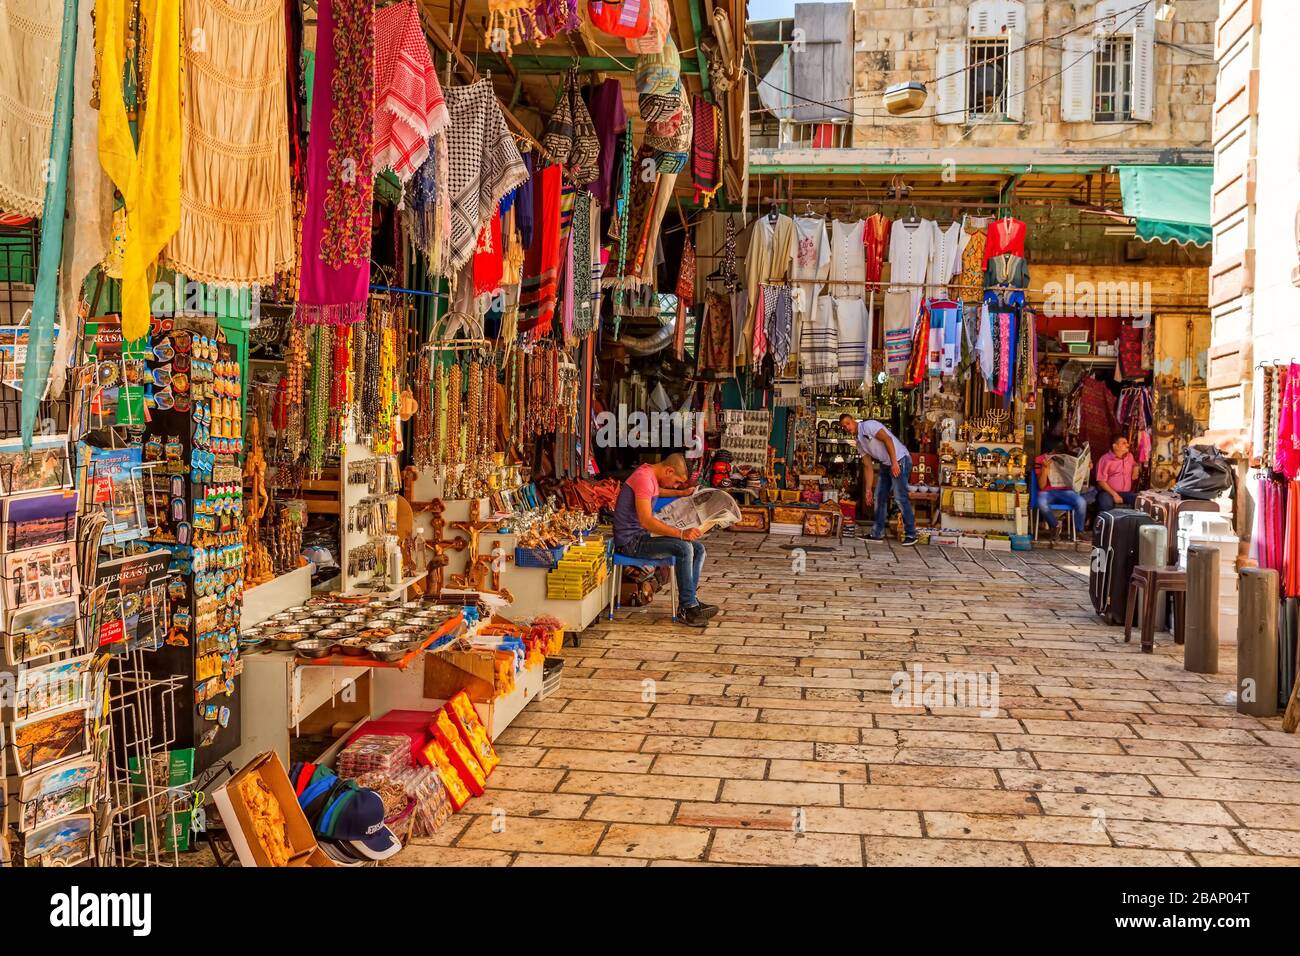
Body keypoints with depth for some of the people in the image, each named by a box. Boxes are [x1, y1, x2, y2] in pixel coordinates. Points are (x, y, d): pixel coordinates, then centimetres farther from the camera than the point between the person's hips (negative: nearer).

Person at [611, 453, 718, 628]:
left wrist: (682, 493, 31)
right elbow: (646, 521, -30)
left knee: (698, 548, 3)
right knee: (684, 548, -26)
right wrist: (680, 533, -32)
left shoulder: (650, 474, 11)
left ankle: (688, 602, 0)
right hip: (631, 541, -10)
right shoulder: (643, 478, -21)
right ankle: (687, 609, -19)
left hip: (644, 535, 10)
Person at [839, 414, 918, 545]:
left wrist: (894, 463, -28)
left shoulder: (868, 425, -12)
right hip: (885, 465, 10)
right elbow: (867, 466, 14)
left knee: (900, 497, -13)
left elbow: (887, 439, -22)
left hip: (899, 460, -10)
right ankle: (878, 534, 16)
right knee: (880, 497, 9)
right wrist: (867, 490, 10)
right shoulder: (859, 442, 14)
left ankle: (911, 534, -6)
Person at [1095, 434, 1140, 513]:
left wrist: (1136, 466, 3)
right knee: (1106, 503, -38)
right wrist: (1114, 494, -19)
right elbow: (1101, 481, -10)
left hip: (1126, 493, 5)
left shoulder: (1129, 457, 13)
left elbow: (1133, 477, 24)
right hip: (1109, 492, -5)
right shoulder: (1105, 459, -6)